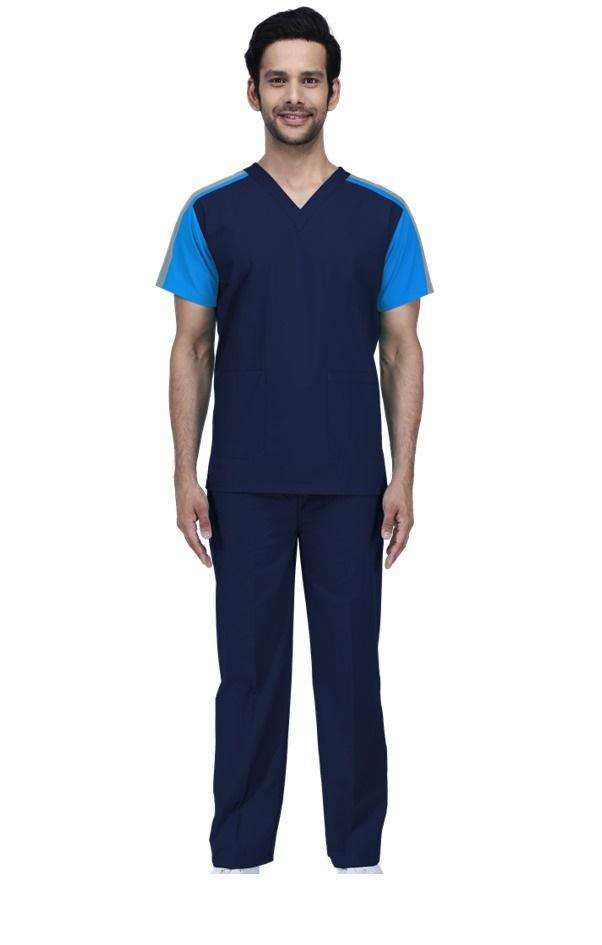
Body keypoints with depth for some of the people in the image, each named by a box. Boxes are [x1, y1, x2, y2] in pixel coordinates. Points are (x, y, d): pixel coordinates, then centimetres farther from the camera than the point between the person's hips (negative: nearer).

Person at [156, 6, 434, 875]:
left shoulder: (382, 216, 2)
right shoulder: (213, 214, 2)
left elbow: (402, 351, 2)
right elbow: (192, 348, 3)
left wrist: (402, 477, -4)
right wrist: (185, 474, -4)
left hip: (349, 484, 0)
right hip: (246, 484, 0)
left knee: (350, 665, 6)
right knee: (249, 668, 6)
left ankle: (358, 848, 16)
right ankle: (240, 850, 16)